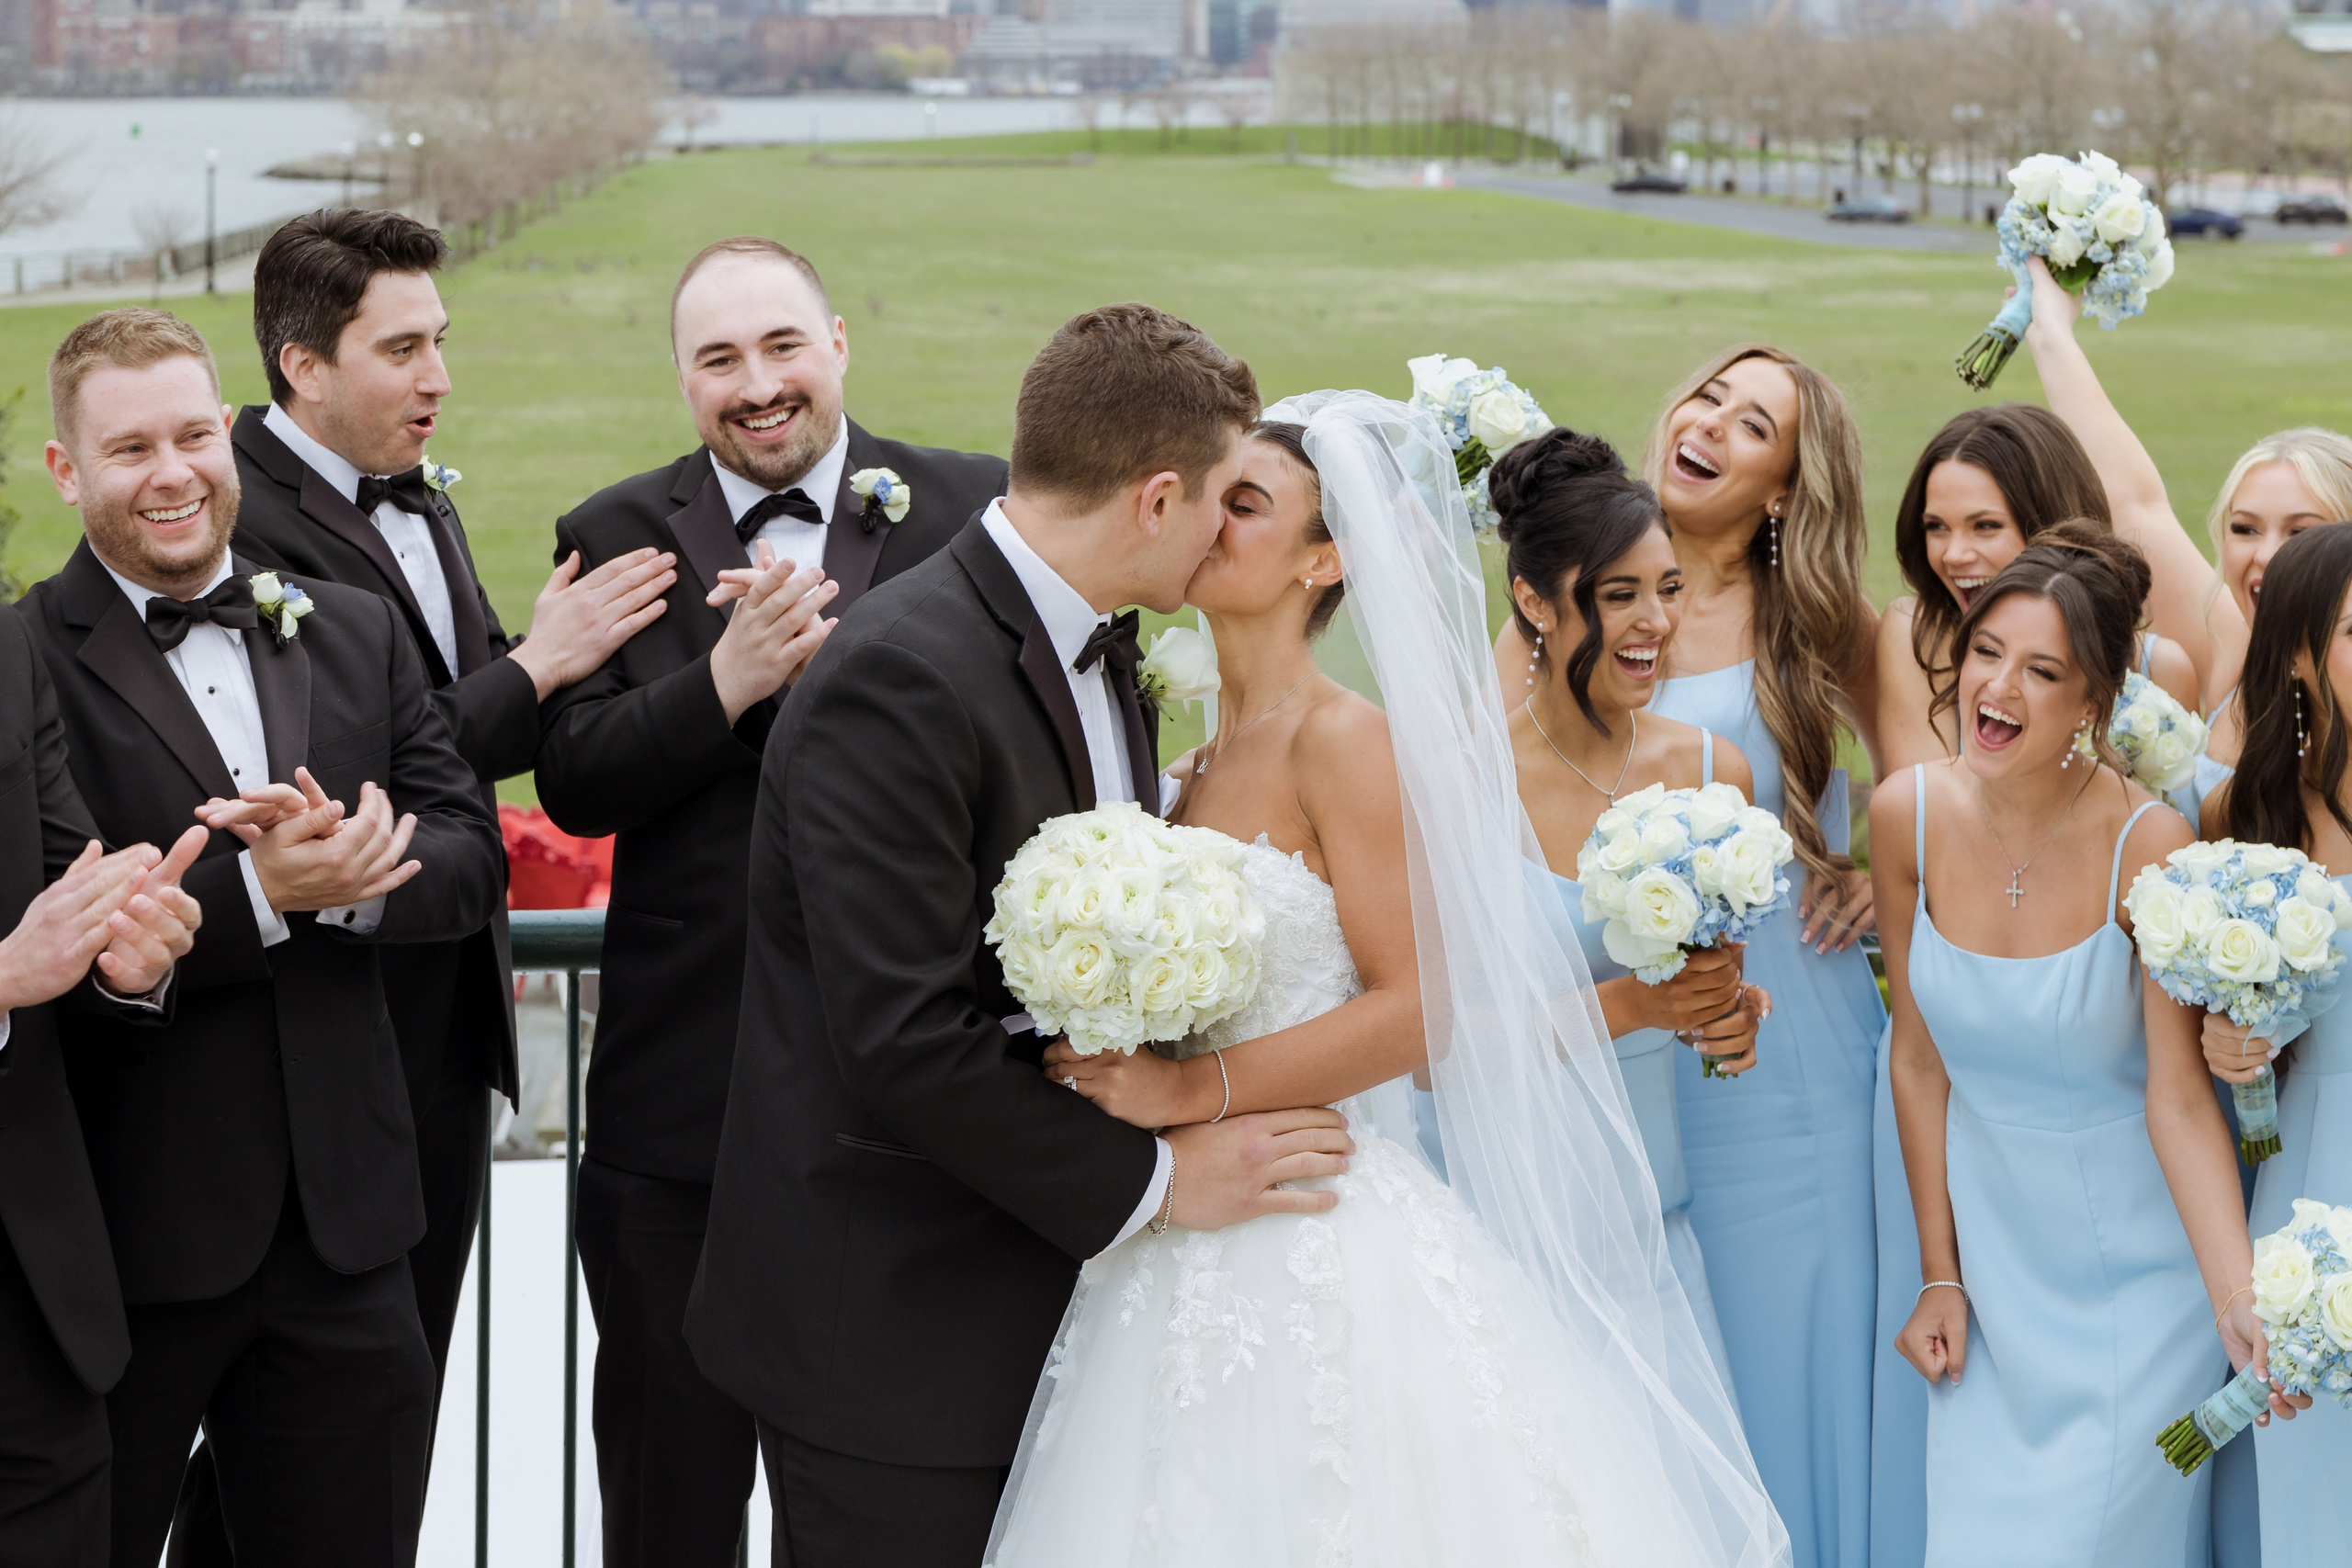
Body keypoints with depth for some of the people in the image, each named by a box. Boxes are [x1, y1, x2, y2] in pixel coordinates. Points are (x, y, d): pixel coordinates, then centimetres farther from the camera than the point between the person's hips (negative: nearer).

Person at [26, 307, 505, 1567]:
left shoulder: (356, 635, 9)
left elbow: (471, 856, 3)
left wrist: (347, 878, -17)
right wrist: (256, 891, -23)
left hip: (341, 1226, 5)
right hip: (123, 1243, -4)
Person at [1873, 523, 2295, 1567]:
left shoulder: (2148, 844, -21)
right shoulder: (1909, 815, -9)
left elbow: (2179, 1096, -20)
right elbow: (1920, 1059, 0)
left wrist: (2240, 1306, -31)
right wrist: (1939, 1275, 3)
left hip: (2138, 1265, -3)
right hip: (1990, 1243, 4)